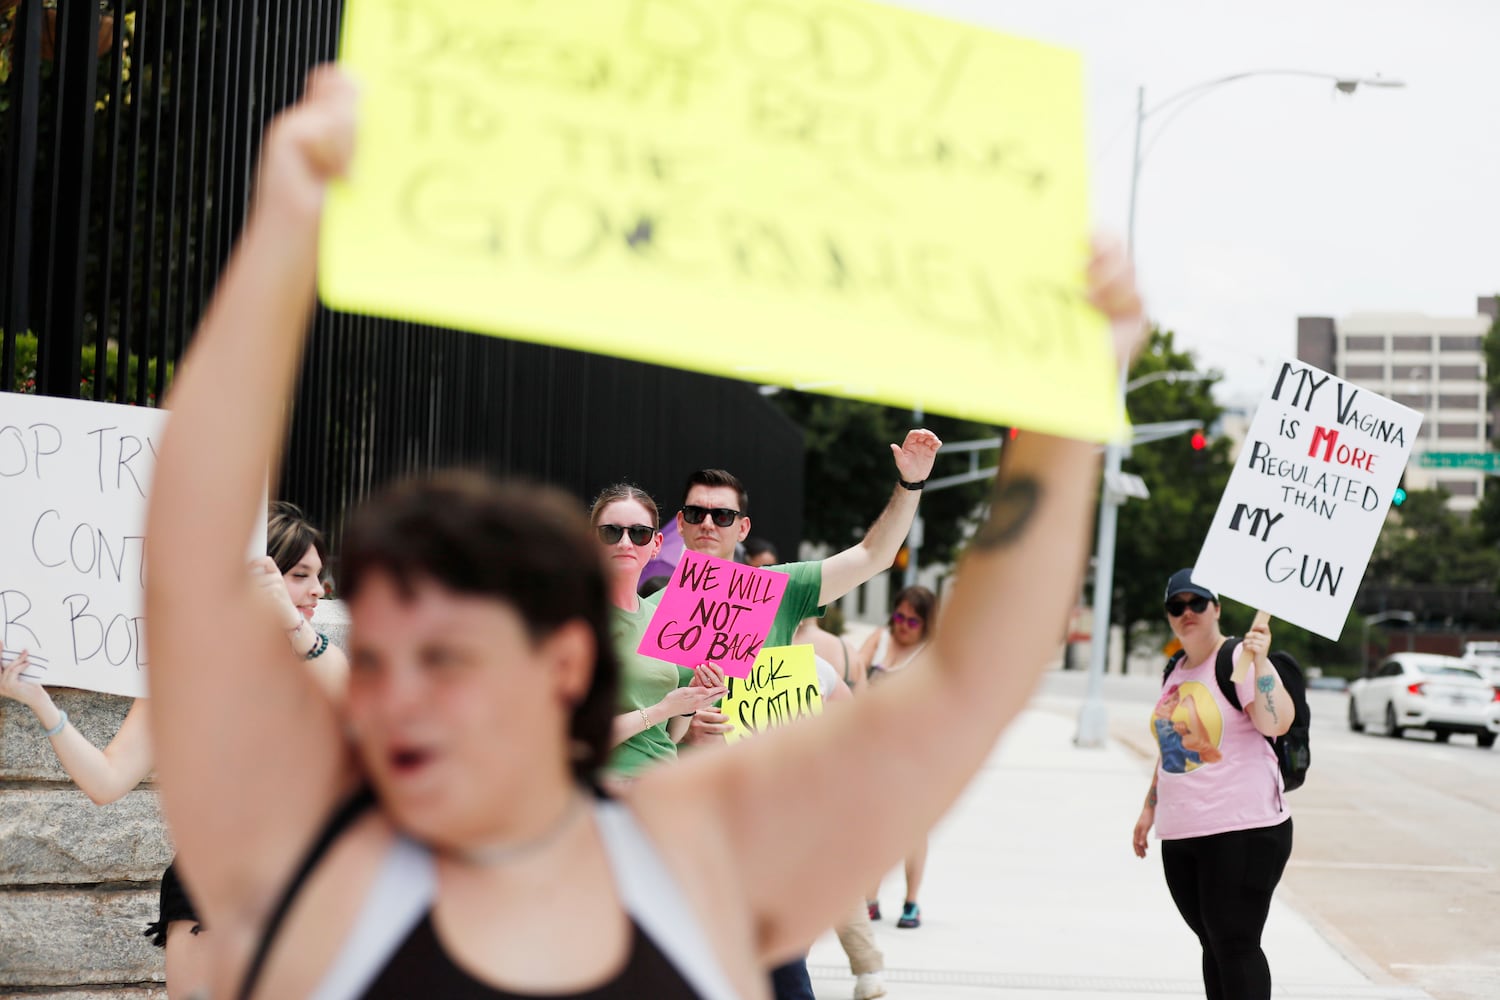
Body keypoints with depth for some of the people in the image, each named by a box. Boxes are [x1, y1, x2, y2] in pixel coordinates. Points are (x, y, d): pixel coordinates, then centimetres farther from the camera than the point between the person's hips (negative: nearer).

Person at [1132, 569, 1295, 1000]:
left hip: (1241, 830, -8)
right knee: (1214, 945, 11)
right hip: (1181, 834, 8)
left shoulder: (1238, 660, -8)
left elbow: (1277, 723, -23)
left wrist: (1260, 662, -30)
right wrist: (1150, 808, 24)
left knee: (1236, 944, -10)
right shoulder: (1176, 671, 17)